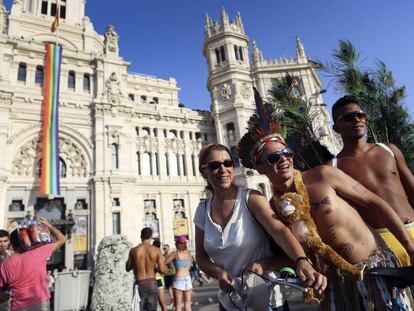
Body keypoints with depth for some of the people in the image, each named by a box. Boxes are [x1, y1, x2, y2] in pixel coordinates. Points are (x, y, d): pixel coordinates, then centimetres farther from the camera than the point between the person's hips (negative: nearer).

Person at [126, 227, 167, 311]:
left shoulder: (134, 250, -5)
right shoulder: (156, 250, -7)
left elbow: (127, 268, 7)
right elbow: (163, 270, -11)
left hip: (140, 285, 0)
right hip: (152, 284, 1)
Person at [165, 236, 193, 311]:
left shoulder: (175, 253, -6)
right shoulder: (189, 253, 7)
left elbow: (164, 263, -5)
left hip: (178, 279, -4)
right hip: (188, 279, 4)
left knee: (178, 305, 4)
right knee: (188, 304, 12)